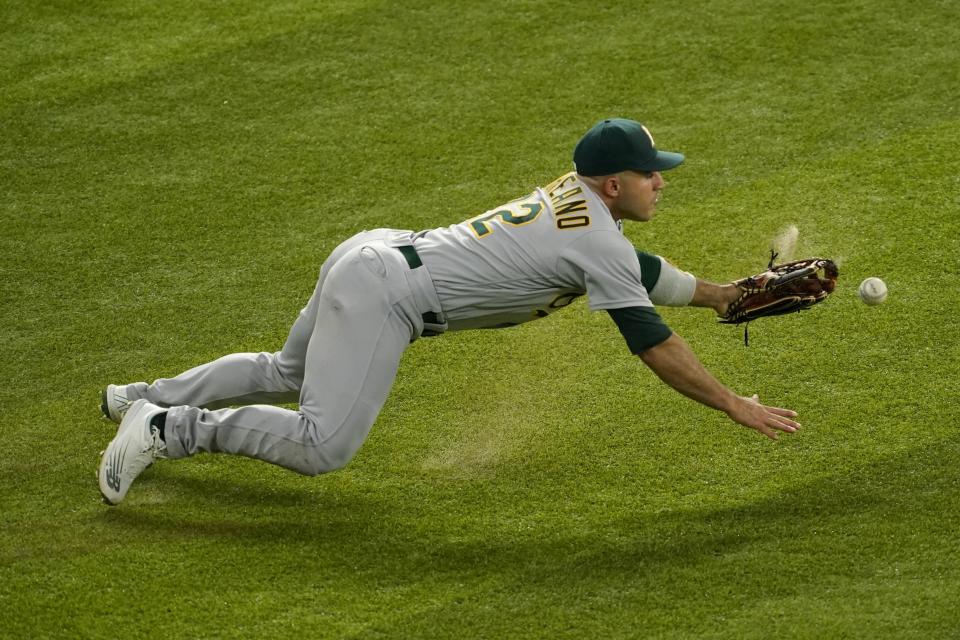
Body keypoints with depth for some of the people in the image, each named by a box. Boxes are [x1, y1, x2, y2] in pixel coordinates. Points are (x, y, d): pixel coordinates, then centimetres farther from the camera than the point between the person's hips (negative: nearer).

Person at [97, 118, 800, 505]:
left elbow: (638, 271, 29)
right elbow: (654, 343, -15)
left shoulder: (576, 195, 12)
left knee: (286, 375, 31)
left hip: (369, 256, 10)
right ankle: (169, 427, -14)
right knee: (322, 446, -17)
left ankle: (149, 398, 34)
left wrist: (727, 294, 30)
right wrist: (735, 405, -10)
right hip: (382, 294, -10)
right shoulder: (596, 238, -14)